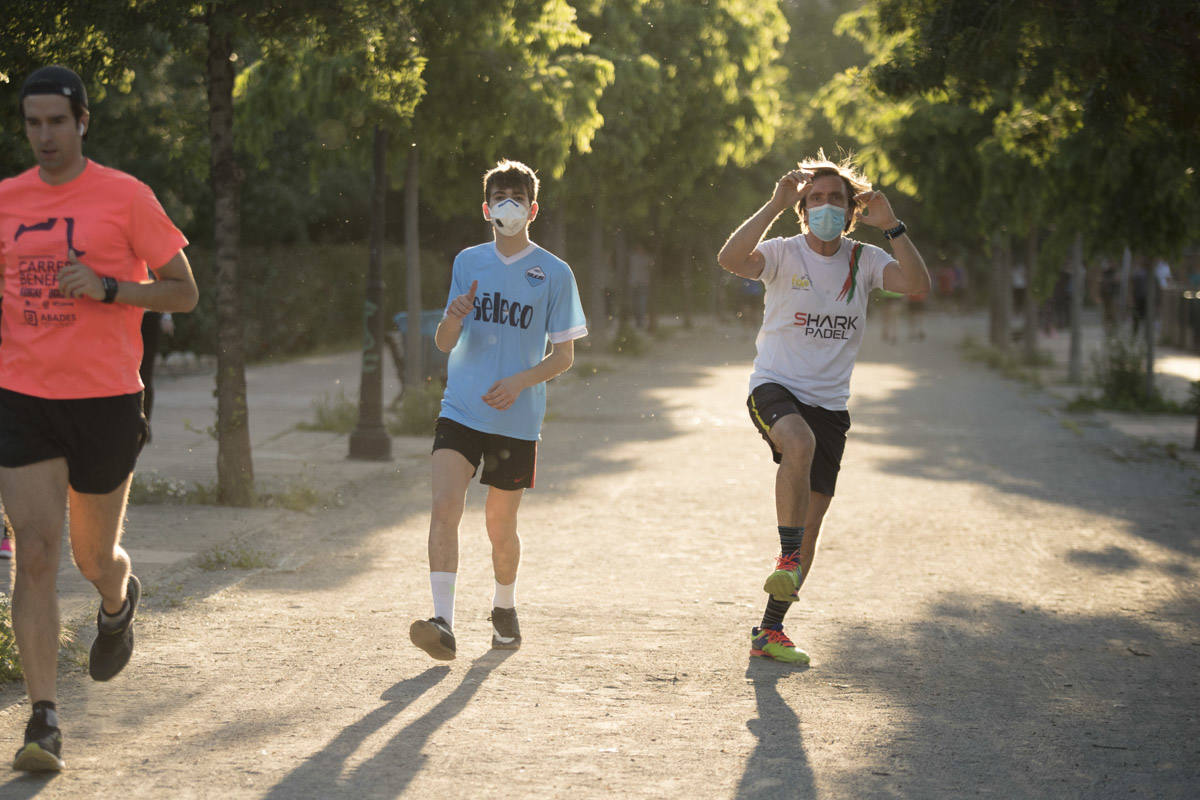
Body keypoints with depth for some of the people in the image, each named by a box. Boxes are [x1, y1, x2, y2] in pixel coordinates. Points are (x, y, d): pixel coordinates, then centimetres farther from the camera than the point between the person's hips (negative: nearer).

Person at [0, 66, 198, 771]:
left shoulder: (126, 196, -3)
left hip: (105, 399, -2)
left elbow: (184, 293, -2)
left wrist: (106, 287, -16)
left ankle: (119, 600, 50)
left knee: (94, 558, 12)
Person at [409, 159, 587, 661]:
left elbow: (563, 355, 3)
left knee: (500, 528, 7)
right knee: (444, 507, -17)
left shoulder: (554, 273, 0)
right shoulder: (468, 262, 9)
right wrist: (452, 318, -13)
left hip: (517, 418, -1)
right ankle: (443, 624, -22)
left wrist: (521, 381, -15)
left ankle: (504, 609, 34)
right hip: (461, 408, 2)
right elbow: (444, 343, 10)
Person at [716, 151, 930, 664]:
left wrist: (891, 226, -17)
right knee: (800, 442, -39)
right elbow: (730, 259, -25)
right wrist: (776, 205, -27)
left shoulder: (864, 260, 5)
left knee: (811, 523, 4)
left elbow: (918, 285, -12)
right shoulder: (783, 254, -4)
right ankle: (788, 558, -27)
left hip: (829, 404, 4)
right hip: (775, 388, -4)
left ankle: (770, 631, 16)